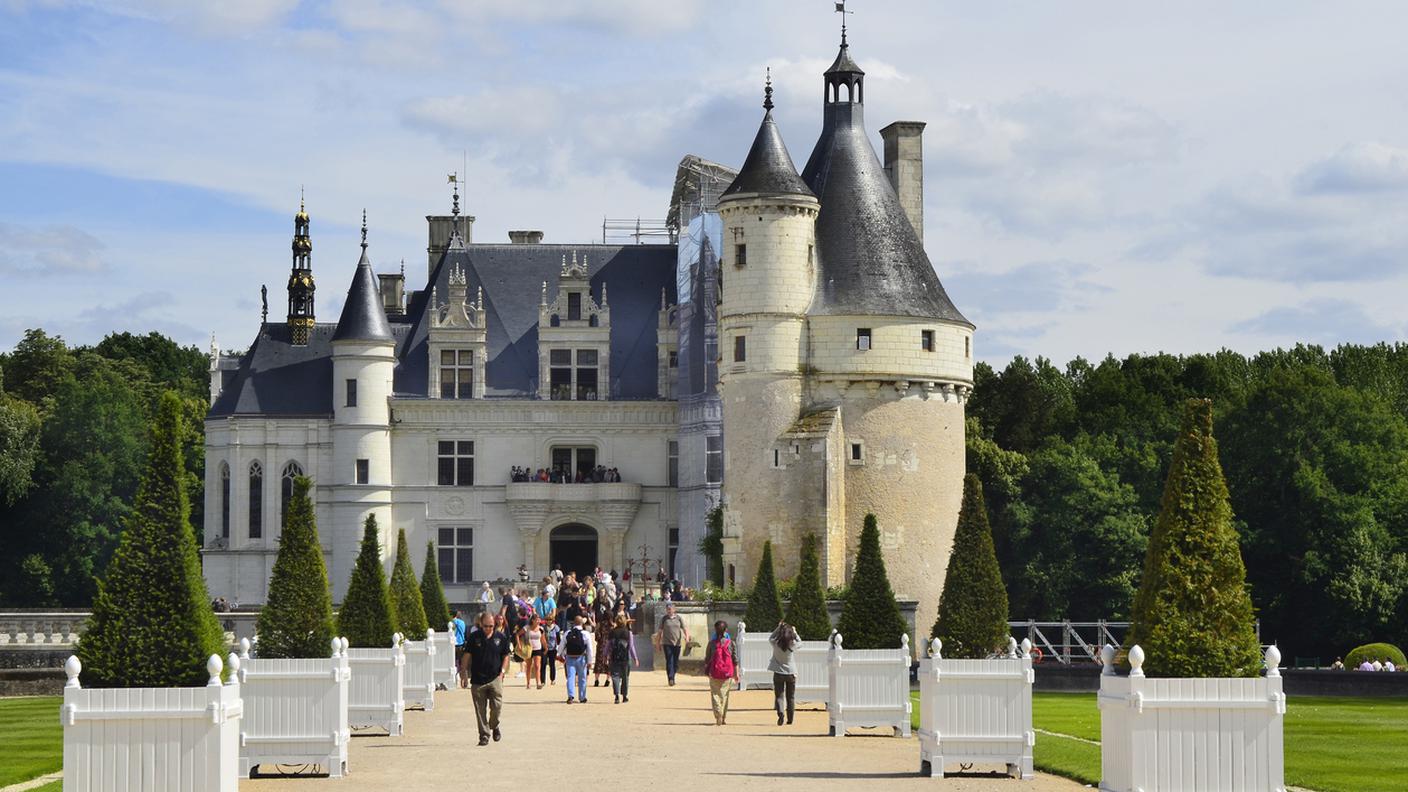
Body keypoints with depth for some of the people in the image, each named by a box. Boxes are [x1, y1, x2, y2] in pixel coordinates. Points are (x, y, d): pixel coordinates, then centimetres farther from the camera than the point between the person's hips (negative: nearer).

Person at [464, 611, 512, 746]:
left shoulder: (500, 638, 4)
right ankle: (484, 735, 11)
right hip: (477, 679, 0)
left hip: (495, 678, 0)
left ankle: (494, 726, 21)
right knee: (480, 709, 2)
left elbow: (505, 656, 12)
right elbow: (467, 656, 6)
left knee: (497, 705, -7)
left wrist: (502, 672, 0)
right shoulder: (474, 638, 1)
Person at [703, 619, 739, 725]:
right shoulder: (731, 643, -3)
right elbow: (735, 660, 0)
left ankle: (718, 716, -13)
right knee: (724, 695, 15)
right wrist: (736, 674, 7)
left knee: (715, 694, 4)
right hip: (727, 673, 2)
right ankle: (724, 718, 19)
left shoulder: (712, 643, -5)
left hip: (714, 673, -2)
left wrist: (706, 670, 15)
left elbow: (707, 659, 0)